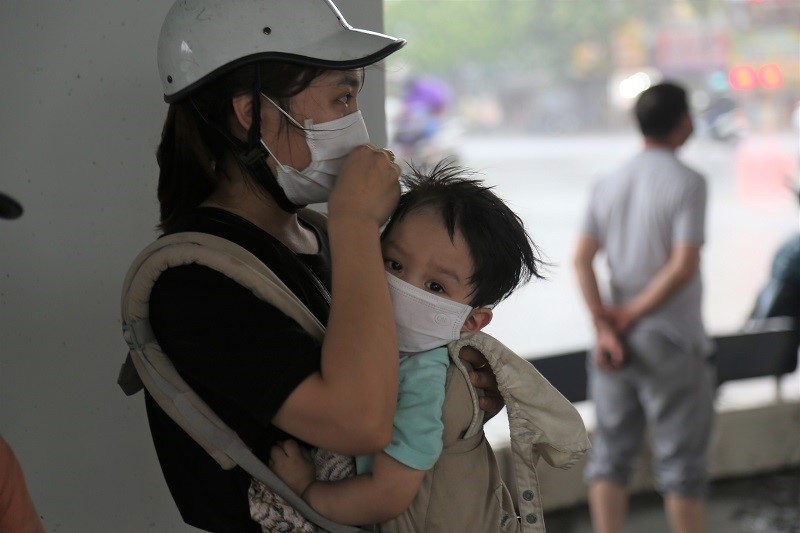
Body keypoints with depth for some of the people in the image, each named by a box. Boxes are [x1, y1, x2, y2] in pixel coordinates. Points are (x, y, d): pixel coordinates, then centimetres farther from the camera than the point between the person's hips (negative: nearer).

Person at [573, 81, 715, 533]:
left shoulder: (608, 185, 7)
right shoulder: (687, 182, -10)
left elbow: (582, 259, -3)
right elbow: (684, 267, -19)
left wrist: (604, 325, -8)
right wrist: (632, 315, -9)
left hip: (617, 344, 5)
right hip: (672, 342, -5)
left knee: (611, 453, 10)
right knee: (682, 462, 4)